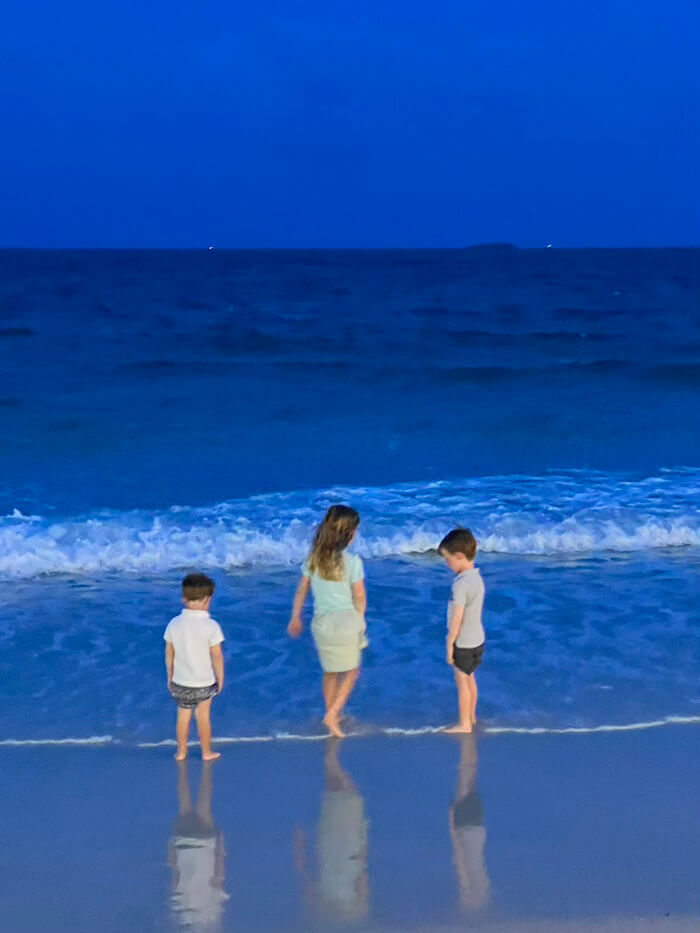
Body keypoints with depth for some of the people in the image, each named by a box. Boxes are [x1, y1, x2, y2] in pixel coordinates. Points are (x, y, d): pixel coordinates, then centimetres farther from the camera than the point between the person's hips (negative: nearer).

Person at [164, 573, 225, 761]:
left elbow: (169, 654, 0)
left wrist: (170, 677, 13)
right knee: (203, 715, 14)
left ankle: (181, 752, 30)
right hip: (204, 682, -3)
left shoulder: (174, 624, -9)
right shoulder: (211, 626, -20)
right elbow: (217, 656, -15)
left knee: (183, 714, 20)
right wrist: (220, 679, -1)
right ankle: (206, 752, 27)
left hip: (180, 681, 3)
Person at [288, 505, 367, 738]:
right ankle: (332, 714, 1)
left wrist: (295, 617, 18)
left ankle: (332, 716, 31)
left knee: (330, 673, 21)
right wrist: (359, 622, 7)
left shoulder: (313, 558, -4)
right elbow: (359, 597, -10)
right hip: (346, 622, -4)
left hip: (321, 623, 4)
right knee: (351, 672, 14)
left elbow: (301, 590, 5)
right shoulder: (352, 561, -17)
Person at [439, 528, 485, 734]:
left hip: (464, 643, -8)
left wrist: (450, 645, -15)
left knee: (462, 683, 6)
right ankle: (471, 716, 37)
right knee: (470, 679, 22)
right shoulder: (477, 577, 1)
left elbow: (456, 618, -24)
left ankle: (464, 724, 16)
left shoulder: (461, 584, -26)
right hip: (477, 639, 8)